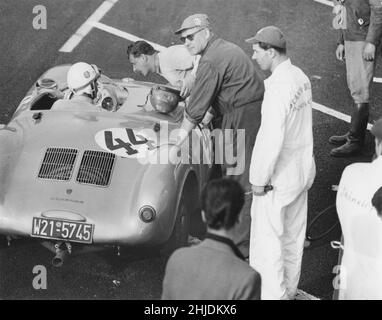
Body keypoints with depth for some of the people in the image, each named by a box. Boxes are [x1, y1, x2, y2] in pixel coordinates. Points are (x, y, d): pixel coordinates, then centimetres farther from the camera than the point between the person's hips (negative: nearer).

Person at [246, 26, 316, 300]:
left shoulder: (278, 88, -25)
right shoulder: (301, 77, 2)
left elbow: (271, 140, -27)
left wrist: (259, 179, -16)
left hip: (278, 176, -9)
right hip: (303, 169, 9)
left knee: (266, 239, 4)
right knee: (293, 235, 20)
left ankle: (272, 294, 11)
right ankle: (288, 290, 35)